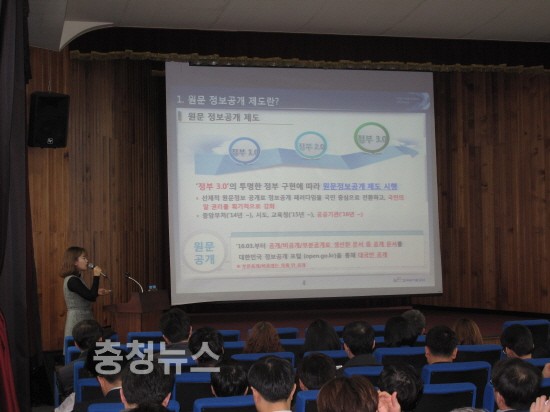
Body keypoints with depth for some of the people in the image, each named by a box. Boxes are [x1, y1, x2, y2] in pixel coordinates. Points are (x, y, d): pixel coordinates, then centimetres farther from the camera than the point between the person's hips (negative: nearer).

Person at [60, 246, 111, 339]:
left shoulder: (76, 279, 14)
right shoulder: (72, 280, -16)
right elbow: (90, 297, -20)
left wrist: (97, 292, 12)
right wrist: (96, 276, -16)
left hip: (83, 320, 10)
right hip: (77, 322, -10)